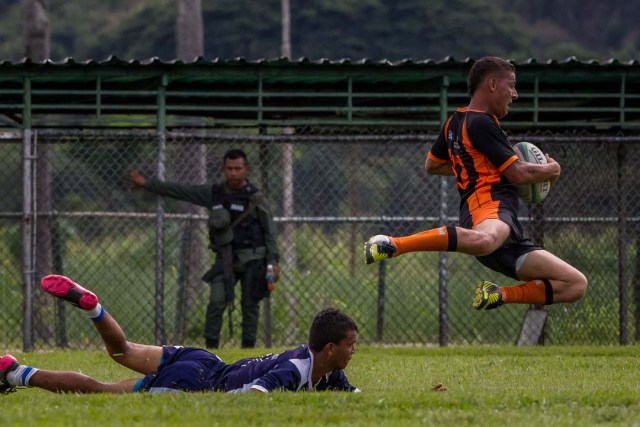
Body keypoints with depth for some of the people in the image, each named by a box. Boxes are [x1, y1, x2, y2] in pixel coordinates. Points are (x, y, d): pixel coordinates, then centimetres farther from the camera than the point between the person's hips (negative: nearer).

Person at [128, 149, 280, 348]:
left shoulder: (255, 197, -3)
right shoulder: (214, 193, 6)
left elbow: (269, 231, -2)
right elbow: (180, 191, 9)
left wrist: (273, 261, -9)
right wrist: (145, 184, 9)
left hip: (252, 259, -2)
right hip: (226, 257, 2)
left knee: (250, 305, 1)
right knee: (216, 302, -9)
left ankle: (248, 349, 9)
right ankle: (210, 348, -5)